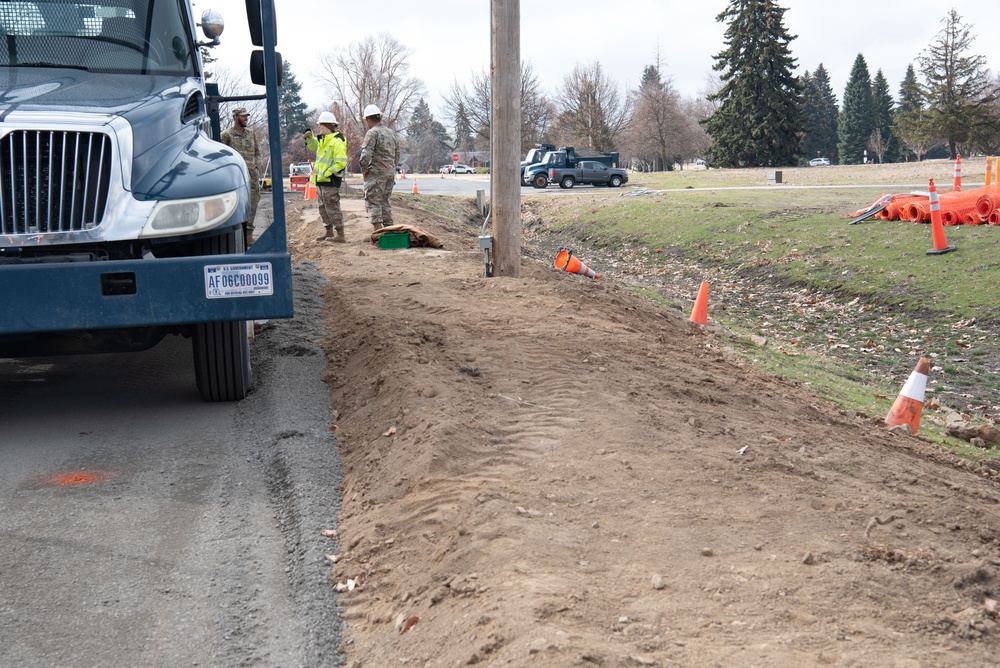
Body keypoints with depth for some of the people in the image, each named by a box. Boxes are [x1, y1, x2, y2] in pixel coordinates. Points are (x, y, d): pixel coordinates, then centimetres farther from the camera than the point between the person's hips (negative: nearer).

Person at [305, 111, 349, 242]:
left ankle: (341, 235, -5)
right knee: (323, 208, 17)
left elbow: (341, 163, -24)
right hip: (321, 181, 10)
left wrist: (326, 174, -23)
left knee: (332, 208, -8)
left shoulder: (336, 142, -18)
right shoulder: (324, 140, 12)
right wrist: (309, 137, 12)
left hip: (330, 181, -10)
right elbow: (313, 146, 33)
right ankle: (329, 233, 26)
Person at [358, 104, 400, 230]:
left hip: (376, 173, -8)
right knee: (385, 201, 15)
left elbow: (366, 154, -19)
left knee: (373, 201, -5)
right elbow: (397, 155, 18)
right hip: (391, 172, 8)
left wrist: (364, 169, -7)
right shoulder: (392, 133, 15)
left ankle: (378, 230, -13)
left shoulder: (372, 133, -11)